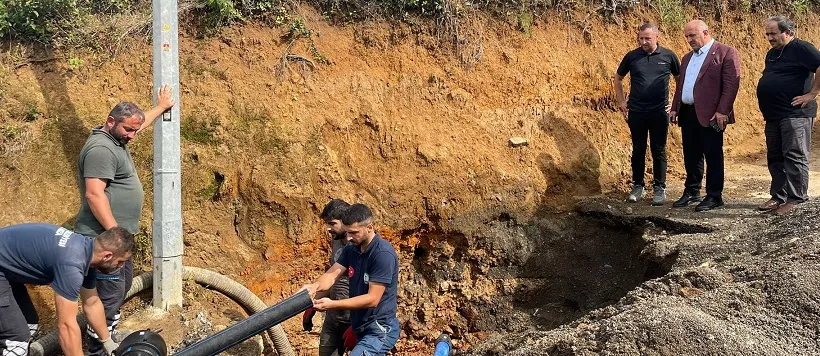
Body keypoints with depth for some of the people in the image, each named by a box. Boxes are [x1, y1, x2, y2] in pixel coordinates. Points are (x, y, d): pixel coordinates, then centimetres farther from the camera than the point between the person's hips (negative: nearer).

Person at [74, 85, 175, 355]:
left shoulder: (117, 139, 12)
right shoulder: (101, 148, -19)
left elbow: (142, 122, 34)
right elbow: (94, 194, -26)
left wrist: (161, 107, 45)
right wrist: (115, 232, -27)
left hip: (117, 235, 11)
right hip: (105, 237, -11)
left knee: (123, 284, 19)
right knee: (110, 295, -11)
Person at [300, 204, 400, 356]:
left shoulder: (383, 254, -20)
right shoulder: (350, 250, 5)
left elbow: (372, 299, -23)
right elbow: (332, 274, -8)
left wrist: (332, 304, -29)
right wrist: (315, 286, -32)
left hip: (380, 331, -9)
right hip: (361, 329, 9)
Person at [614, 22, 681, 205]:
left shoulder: (668, 56, 0)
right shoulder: (631, 56, 1)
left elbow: (680, 78, 12)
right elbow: (618, 78, 14)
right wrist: (621, 101, 7)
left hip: (659, 112, -1)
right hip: (636, 112, 1)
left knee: (659, 151, 3)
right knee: (638, 150, 8)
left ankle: (659, 189, 10)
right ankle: (638, 186, 19)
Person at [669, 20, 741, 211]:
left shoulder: (726, 53, -4)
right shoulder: (687, 58, 20)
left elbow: (732, 84, -12)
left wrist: (722, 111, -18)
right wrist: (674, 108, 15)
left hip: (710, 115, -7)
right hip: (687, 114, 7)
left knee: (713, 156, -1)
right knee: (691, 156, 13)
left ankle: (714, 196, 6)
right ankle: (691, 192, 23)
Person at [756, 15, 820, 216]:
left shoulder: (801, 49, -9)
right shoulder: (772, 54, 18)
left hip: (795, 114, -9)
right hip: (773, 115, 9)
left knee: (794, 156, -8)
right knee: (775, 158, 11)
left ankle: (795, 200, -5)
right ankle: (778, 197, 18)